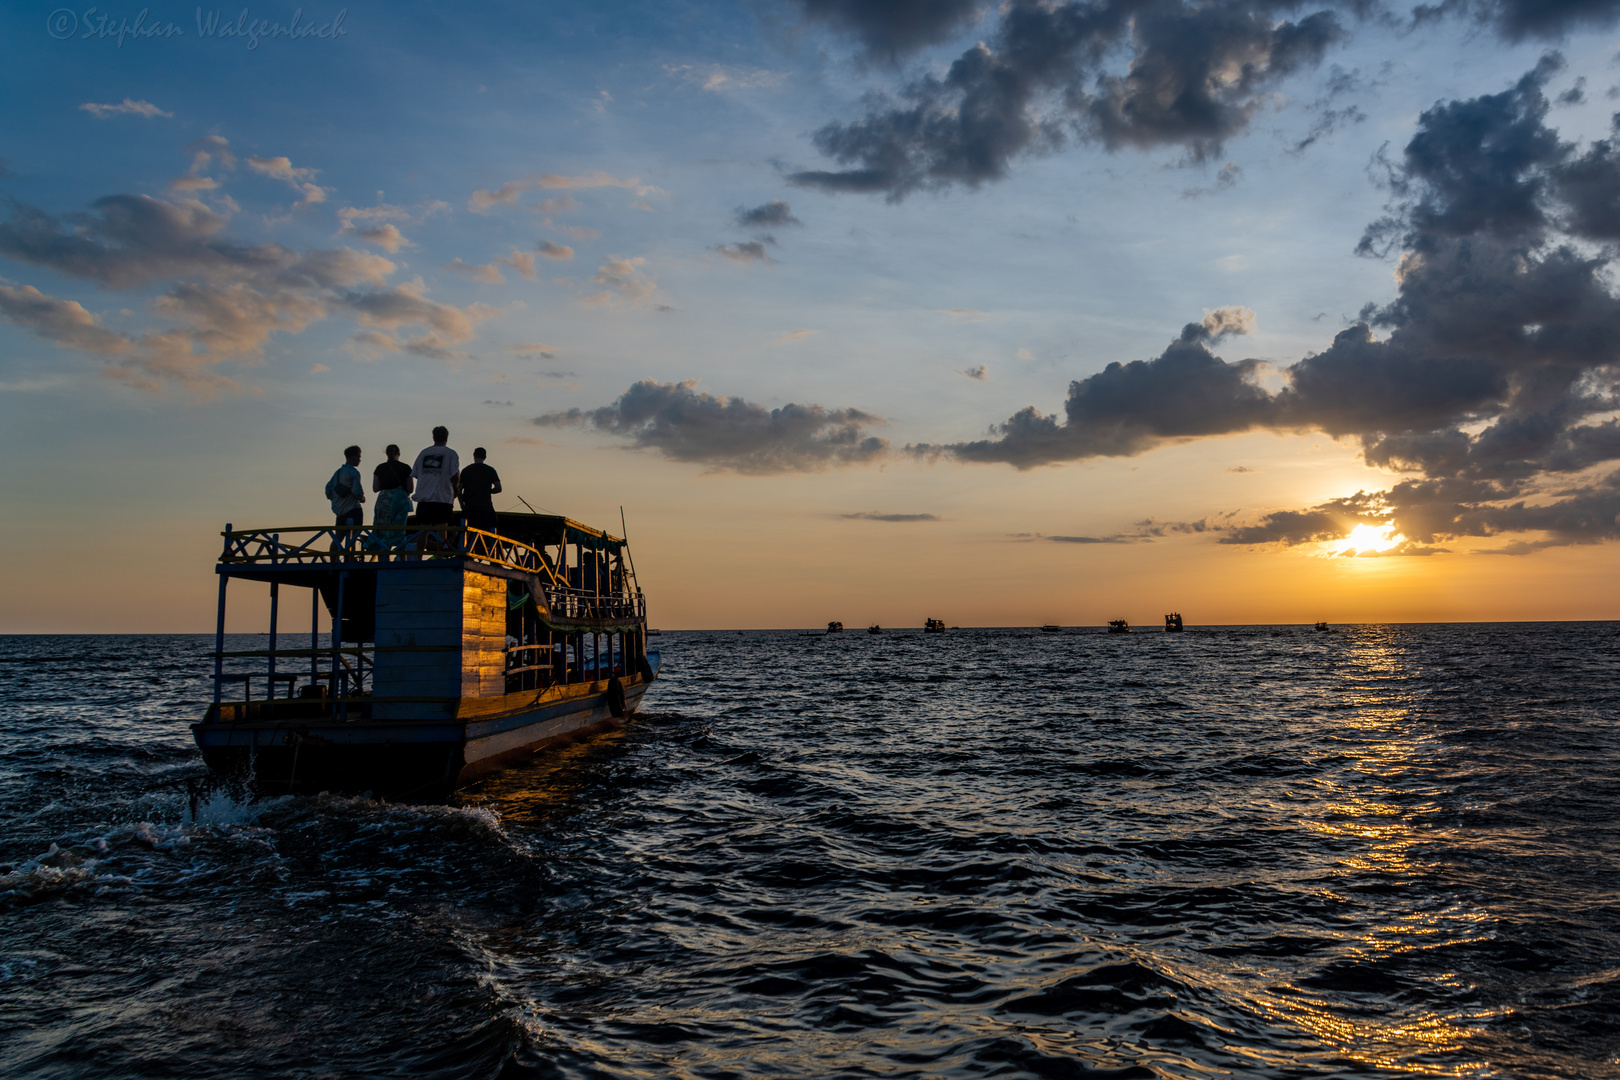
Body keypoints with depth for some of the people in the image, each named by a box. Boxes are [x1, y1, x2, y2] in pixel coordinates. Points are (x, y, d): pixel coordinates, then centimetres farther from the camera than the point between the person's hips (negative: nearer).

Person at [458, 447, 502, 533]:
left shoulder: (465, 470, 8)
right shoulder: (490, 470, 3)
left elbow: (459, 490, 6)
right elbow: (498, 489, -2)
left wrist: (462, 505, 15)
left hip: (469, 507, 2)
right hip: (485, 507, -2)